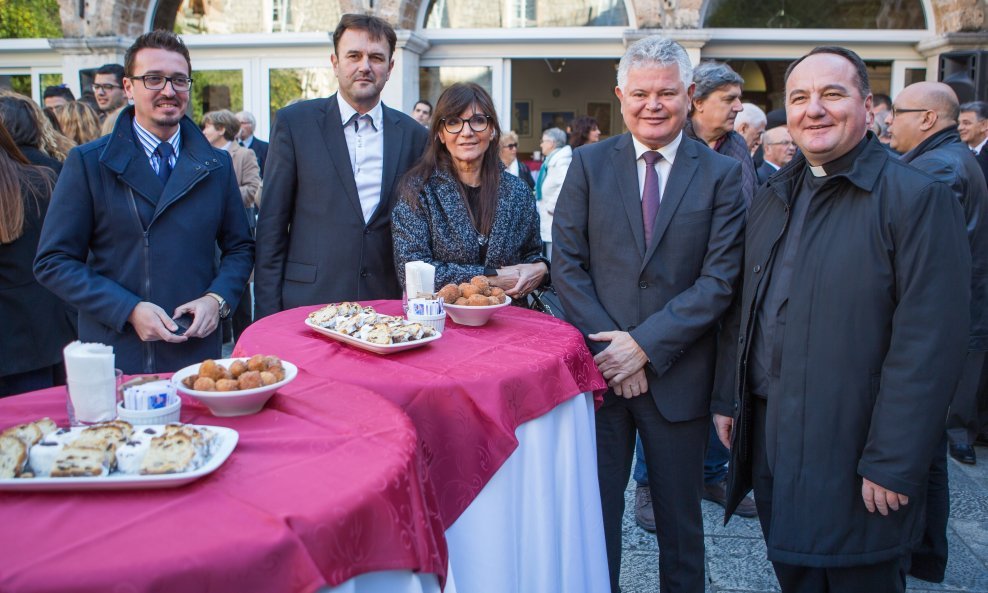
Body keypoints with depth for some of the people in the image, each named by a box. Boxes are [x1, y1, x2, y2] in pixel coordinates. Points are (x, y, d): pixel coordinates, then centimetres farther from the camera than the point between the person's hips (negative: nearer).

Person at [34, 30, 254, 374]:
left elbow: (239, 247, 12)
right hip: (115, 354, -2)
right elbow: (53, 262, -3)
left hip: (198, 351, 2)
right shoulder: (88, 163, -2)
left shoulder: (217, 165, 7)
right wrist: (129, 309, -15)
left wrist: (217, 299, -7)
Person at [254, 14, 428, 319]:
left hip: (388, 306, 2)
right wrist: (268, 312, -4)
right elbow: (271, 225, 0)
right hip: (308, 302, -1)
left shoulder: (414, 135, 6)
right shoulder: (294, 122, 0)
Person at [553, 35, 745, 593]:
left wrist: (646, 344, -15)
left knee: (680, 517, 16)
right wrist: (609, 347, -11)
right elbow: (567, 264, -2)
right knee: (594, 510, 12)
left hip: (678, 374, 0)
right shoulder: (589, 163, 2)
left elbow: (720, 278, -8)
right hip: (599, 365, 1)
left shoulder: (722, 173, -1)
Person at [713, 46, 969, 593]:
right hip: (768, 432, 6)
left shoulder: (919, 199, -12)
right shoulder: (771, 198, 9)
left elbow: (929, 345, -17)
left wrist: (893, 463, -18)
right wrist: (727, 398, 10)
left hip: (852, 449, -5)